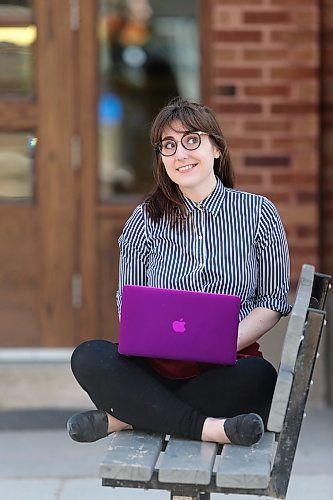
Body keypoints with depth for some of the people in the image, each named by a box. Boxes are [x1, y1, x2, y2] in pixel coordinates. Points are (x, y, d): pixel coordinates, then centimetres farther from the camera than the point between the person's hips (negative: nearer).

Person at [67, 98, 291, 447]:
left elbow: (273, 300, 5)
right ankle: (205, 427, -28)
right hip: (158, 365, 1)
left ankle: (125, 416, -24)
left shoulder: (258, 213, 5)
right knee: (89, 358, -26)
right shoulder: (146, 219, 9)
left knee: (259, 378, -36)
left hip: (228, 368, -1)